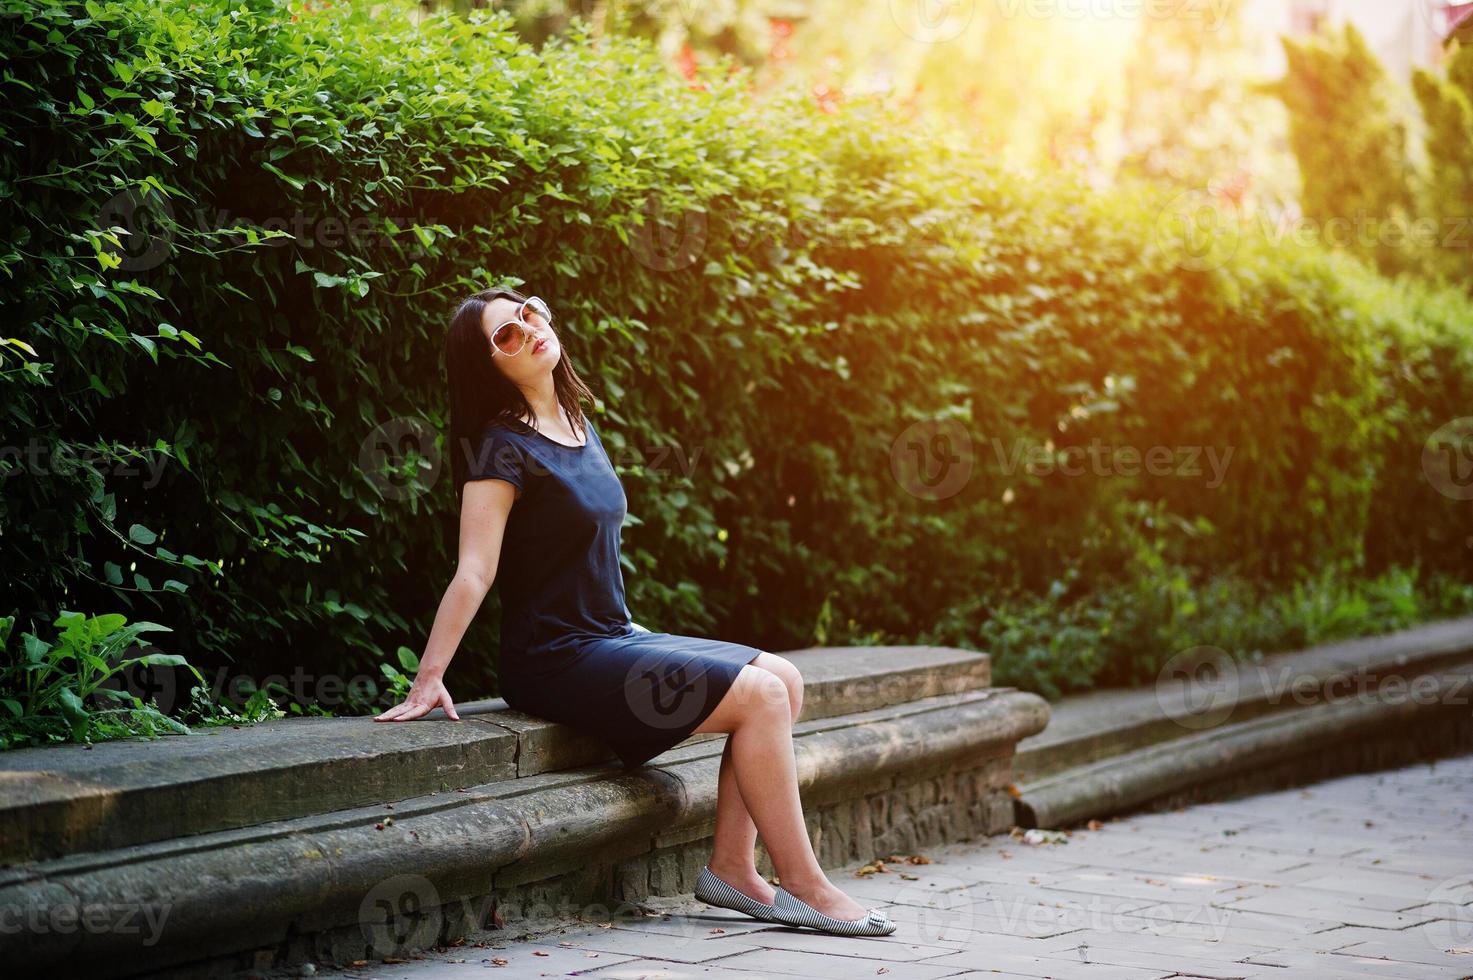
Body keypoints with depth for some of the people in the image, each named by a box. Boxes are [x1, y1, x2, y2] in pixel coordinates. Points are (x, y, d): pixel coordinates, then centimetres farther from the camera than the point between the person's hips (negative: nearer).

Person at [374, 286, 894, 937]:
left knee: (784, 679, 1)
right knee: (759, 694, -16)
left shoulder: (580, 428, 13)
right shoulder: (502, 447, -13)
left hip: (609, 638, 9)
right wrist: (427, 681, -24)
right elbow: (474, 572, -19)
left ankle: (731, 866, -2)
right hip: (556, 660, -9)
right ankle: (804, 887, -9)